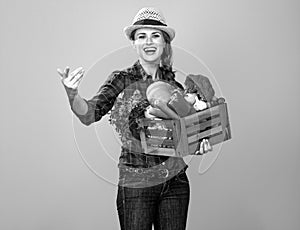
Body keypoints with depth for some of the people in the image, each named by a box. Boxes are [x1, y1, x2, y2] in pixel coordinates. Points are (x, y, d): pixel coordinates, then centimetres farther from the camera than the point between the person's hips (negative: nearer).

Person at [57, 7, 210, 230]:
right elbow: (90, 114, -19)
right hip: (136, 185, -3)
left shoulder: (175, 86, 7)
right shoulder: (122, 80, -3)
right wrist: (73, 94, -38)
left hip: (175, 182, 4)